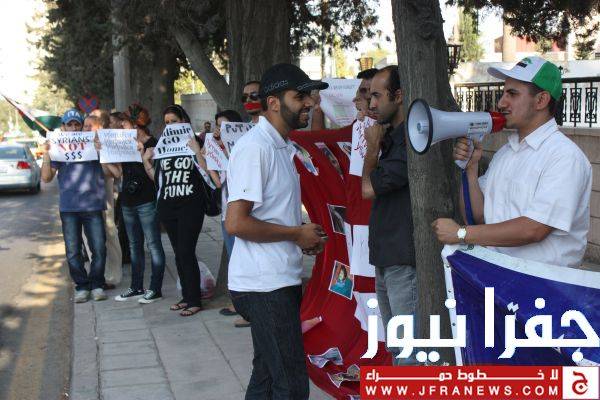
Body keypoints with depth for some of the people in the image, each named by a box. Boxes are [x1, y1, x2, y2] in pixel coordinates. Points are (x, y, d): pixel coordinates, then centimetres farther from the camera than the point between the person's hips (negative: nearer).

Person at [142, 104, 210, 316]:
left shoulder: (195, 143, -2)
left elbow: (207, 171, -11)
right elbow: (156, 177, 18)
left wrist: (197, 152, -22)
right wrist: (146, 161, 4)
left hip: (191, 205, -5)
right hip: (167, 206, 5)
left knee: (186, 252, -8)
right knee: (178, 252, 10)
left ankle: (194, 300, 0)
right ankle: (186, 296, 19)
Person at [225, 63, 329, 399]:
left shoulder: (282, 146, 15)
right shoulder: (254, 147, -17)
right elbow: (236, 223, -24)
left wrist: (305, 237, 7)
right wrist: (296, 234, -14)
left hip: (282, 280, 10)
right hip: (265, 285, -10)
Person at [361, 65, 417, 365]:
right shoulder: (393, 138, 15)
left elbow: (369, 188, -13)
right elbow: (371, 187, 18)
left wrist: (373, 148, -2)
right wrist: (378, 146, 8)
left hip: (405, 261, -10)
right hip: (386, 259, 10)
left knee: (411, 352, -5)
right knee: (396, 348, 20)